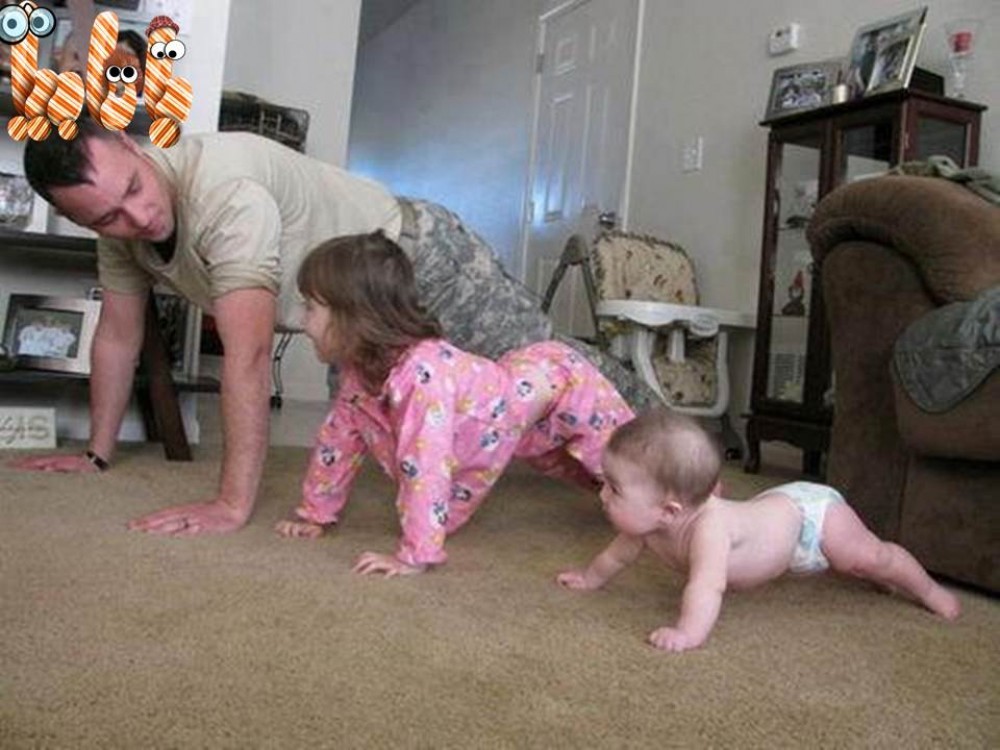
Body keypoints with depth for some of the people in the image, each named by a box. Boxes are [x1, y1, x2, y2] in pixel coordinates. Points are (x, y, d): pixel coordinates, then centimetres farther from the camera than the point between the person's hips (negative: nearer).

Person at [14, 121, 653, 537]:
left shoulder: (222, 188, -37)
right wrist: (98, 455, 6)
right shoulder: (120, 217, -10)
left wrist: (234, 504, -41)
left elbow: (248, 354, -41)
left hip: (420, 257, -8)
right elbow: (117, 335, 2)